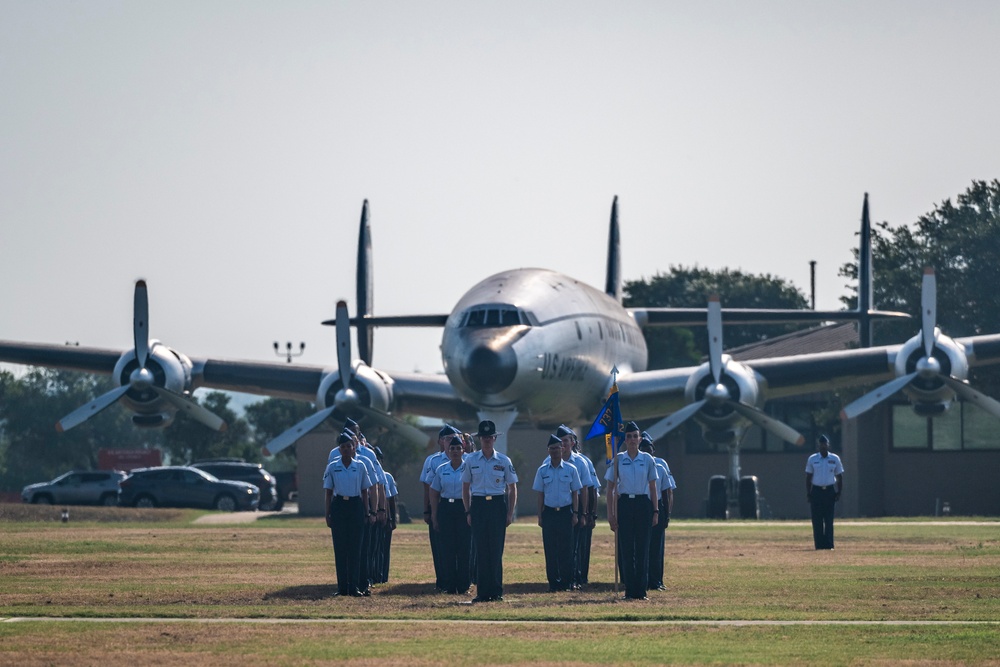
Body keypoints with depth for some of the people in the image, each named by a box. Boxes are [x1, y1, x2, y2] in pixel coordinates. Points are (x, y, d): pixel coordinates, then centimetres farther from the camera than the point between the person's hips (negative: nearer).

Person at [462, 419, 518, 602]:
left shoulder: (504, 461, 3)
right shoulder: (471, 460, 5)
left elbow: (512, 489, 7)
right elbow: (465, 488, 10)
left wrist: (510, 513, 0)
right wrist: (468, 512, 3)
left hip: (498, 505, -1)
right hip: (478, 505, 1)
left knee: (496, 549, -1)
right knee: (481, 549, -1)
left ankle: (496, 591, 5)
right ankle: (482, 592, 2)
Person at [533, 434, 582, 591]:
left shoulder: (570, 469, 2)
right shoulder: (542, 471, 5)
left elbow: (575, 493, 5)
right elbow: (540, 494, 7)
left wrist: (575, 513, -1)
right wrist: (540, 516, 2)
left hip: (566, 512, -1)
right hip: (549, 512, 1)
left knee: (566, 549, -2)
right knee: (550, 550, 1)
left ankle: (567, 581, 4)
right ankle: (553, 582, 6)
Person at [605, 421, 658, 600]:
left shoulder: (647, 459, 3)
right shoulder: (618, 460, 2)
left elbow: (652, 486, 7)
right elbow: (611, 487, 3)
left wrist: (655, 511, 2)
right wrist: (610, 513, -3)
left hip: (643, 504, 0)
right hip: (624, 503, 0)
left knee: (642, 547, 0)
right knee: (626, 548, 0)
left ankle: (641, 590, 5)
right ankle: (629, 590, 6)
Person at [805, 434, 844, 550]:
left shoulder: (835, 459, 5)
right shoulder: (812, 459, 4)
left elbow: (839, 477, 9)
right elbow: (808, 477, 7)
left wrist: (838, 492, 1)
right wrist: (808, 493, 0)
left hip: (830, 491, 0)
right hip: (816, 491, 0)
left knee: (829, 520, -1)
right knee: (817, 520, -2)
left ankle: (829, 544, 0)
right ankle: (819, 544, 1)